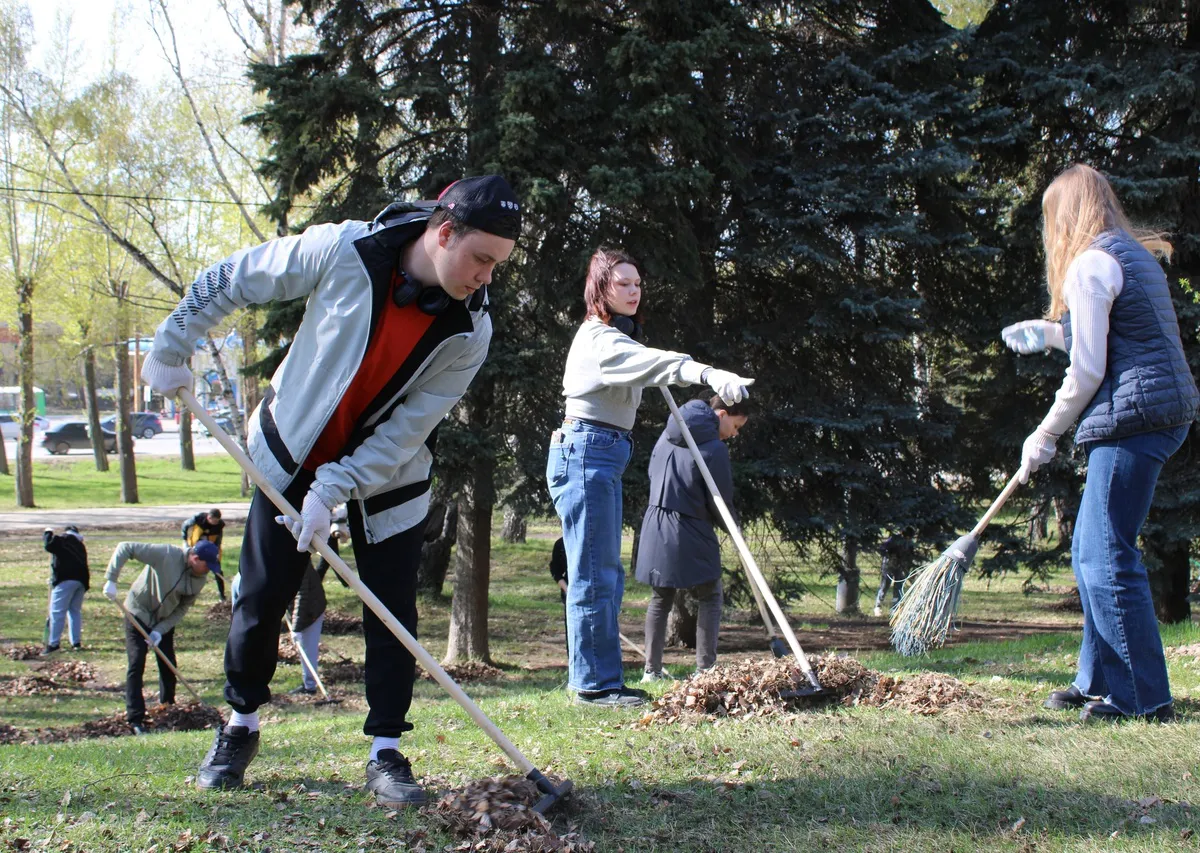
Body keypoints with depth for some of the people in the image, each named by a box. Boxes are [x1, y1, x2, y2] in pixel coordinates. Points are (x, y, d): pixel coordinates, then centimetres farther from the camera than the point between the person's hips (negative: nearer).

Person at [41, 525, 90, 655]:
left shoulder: (61, 538, 4)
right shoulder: (80, 545, 25)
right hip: (81, 580, 7)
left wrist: (48, 534, 5)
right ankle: (76, 642, 12)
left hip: (66, 580, -6)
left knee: (57, 612, -5)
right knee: (75, 611, 15)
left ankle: (54, 644, -10)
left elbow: (49, 546, -14)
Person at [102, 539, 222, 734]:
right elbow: (125, 548, -29)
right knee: (136, 665, -10)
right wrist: (111, 579, -34)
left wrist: (160, 630, -18)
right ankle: (135, 718, -8)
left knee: (168, 666, 6)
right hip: (139, 614, -5)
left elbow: (182, 608, -7)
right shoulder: (165, 554, -30)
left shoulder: (200, 579, -12)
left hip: (165, 621, 5)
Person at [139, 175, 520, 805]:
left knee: (392, 611, -4)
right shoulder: (344, 250, -25)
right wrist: (171, 349, -5)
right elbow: (230, 280, -11)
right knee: (260, 598, 4)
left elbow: (408, 428, -19)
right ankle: (240, 728, 25)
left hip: (389, 472, 0)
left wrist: (333, 489, -26)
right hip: (292, 455, 0)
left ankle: (386, 754, 7)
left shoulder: (470, 331, -21)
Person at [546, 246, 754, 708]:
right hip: (586, 453, -11)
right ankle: (596, 682, -8)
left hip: (605, 459, 11)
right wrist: (710, 374, -48)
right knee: (594, 574, -10)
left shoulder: (613, 337, 20)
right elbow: (651, 361, -33)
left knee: (605, 575, 10)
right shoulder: (600, 338, -14)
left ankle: (589, 677, 15)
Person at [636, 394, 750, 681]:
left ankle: (652, 669, 15)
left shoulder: (666, 437, 8)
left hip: (655, 529, 7)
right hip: (691, 535, -7)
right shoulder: (715, 449, -15)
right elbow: (721, 504, -10)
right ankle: (705, 668, 2)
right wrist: (732, 527, 9)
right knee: (710, 599, 7)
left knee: (660, 600, 16)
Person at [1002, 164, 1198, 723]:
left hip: (1131, 418, -10)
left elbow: (1088, 371, -13)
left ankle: (1144, 698, -5)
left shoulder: (1089, 265, -11)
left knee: (1107, 559, -8)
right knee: (1090, 552, 16)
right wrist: (1050, 332, 30)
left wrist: (1045, 435, -3)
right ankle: (1098, 682, 22)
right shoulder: (1134, 254, 18)